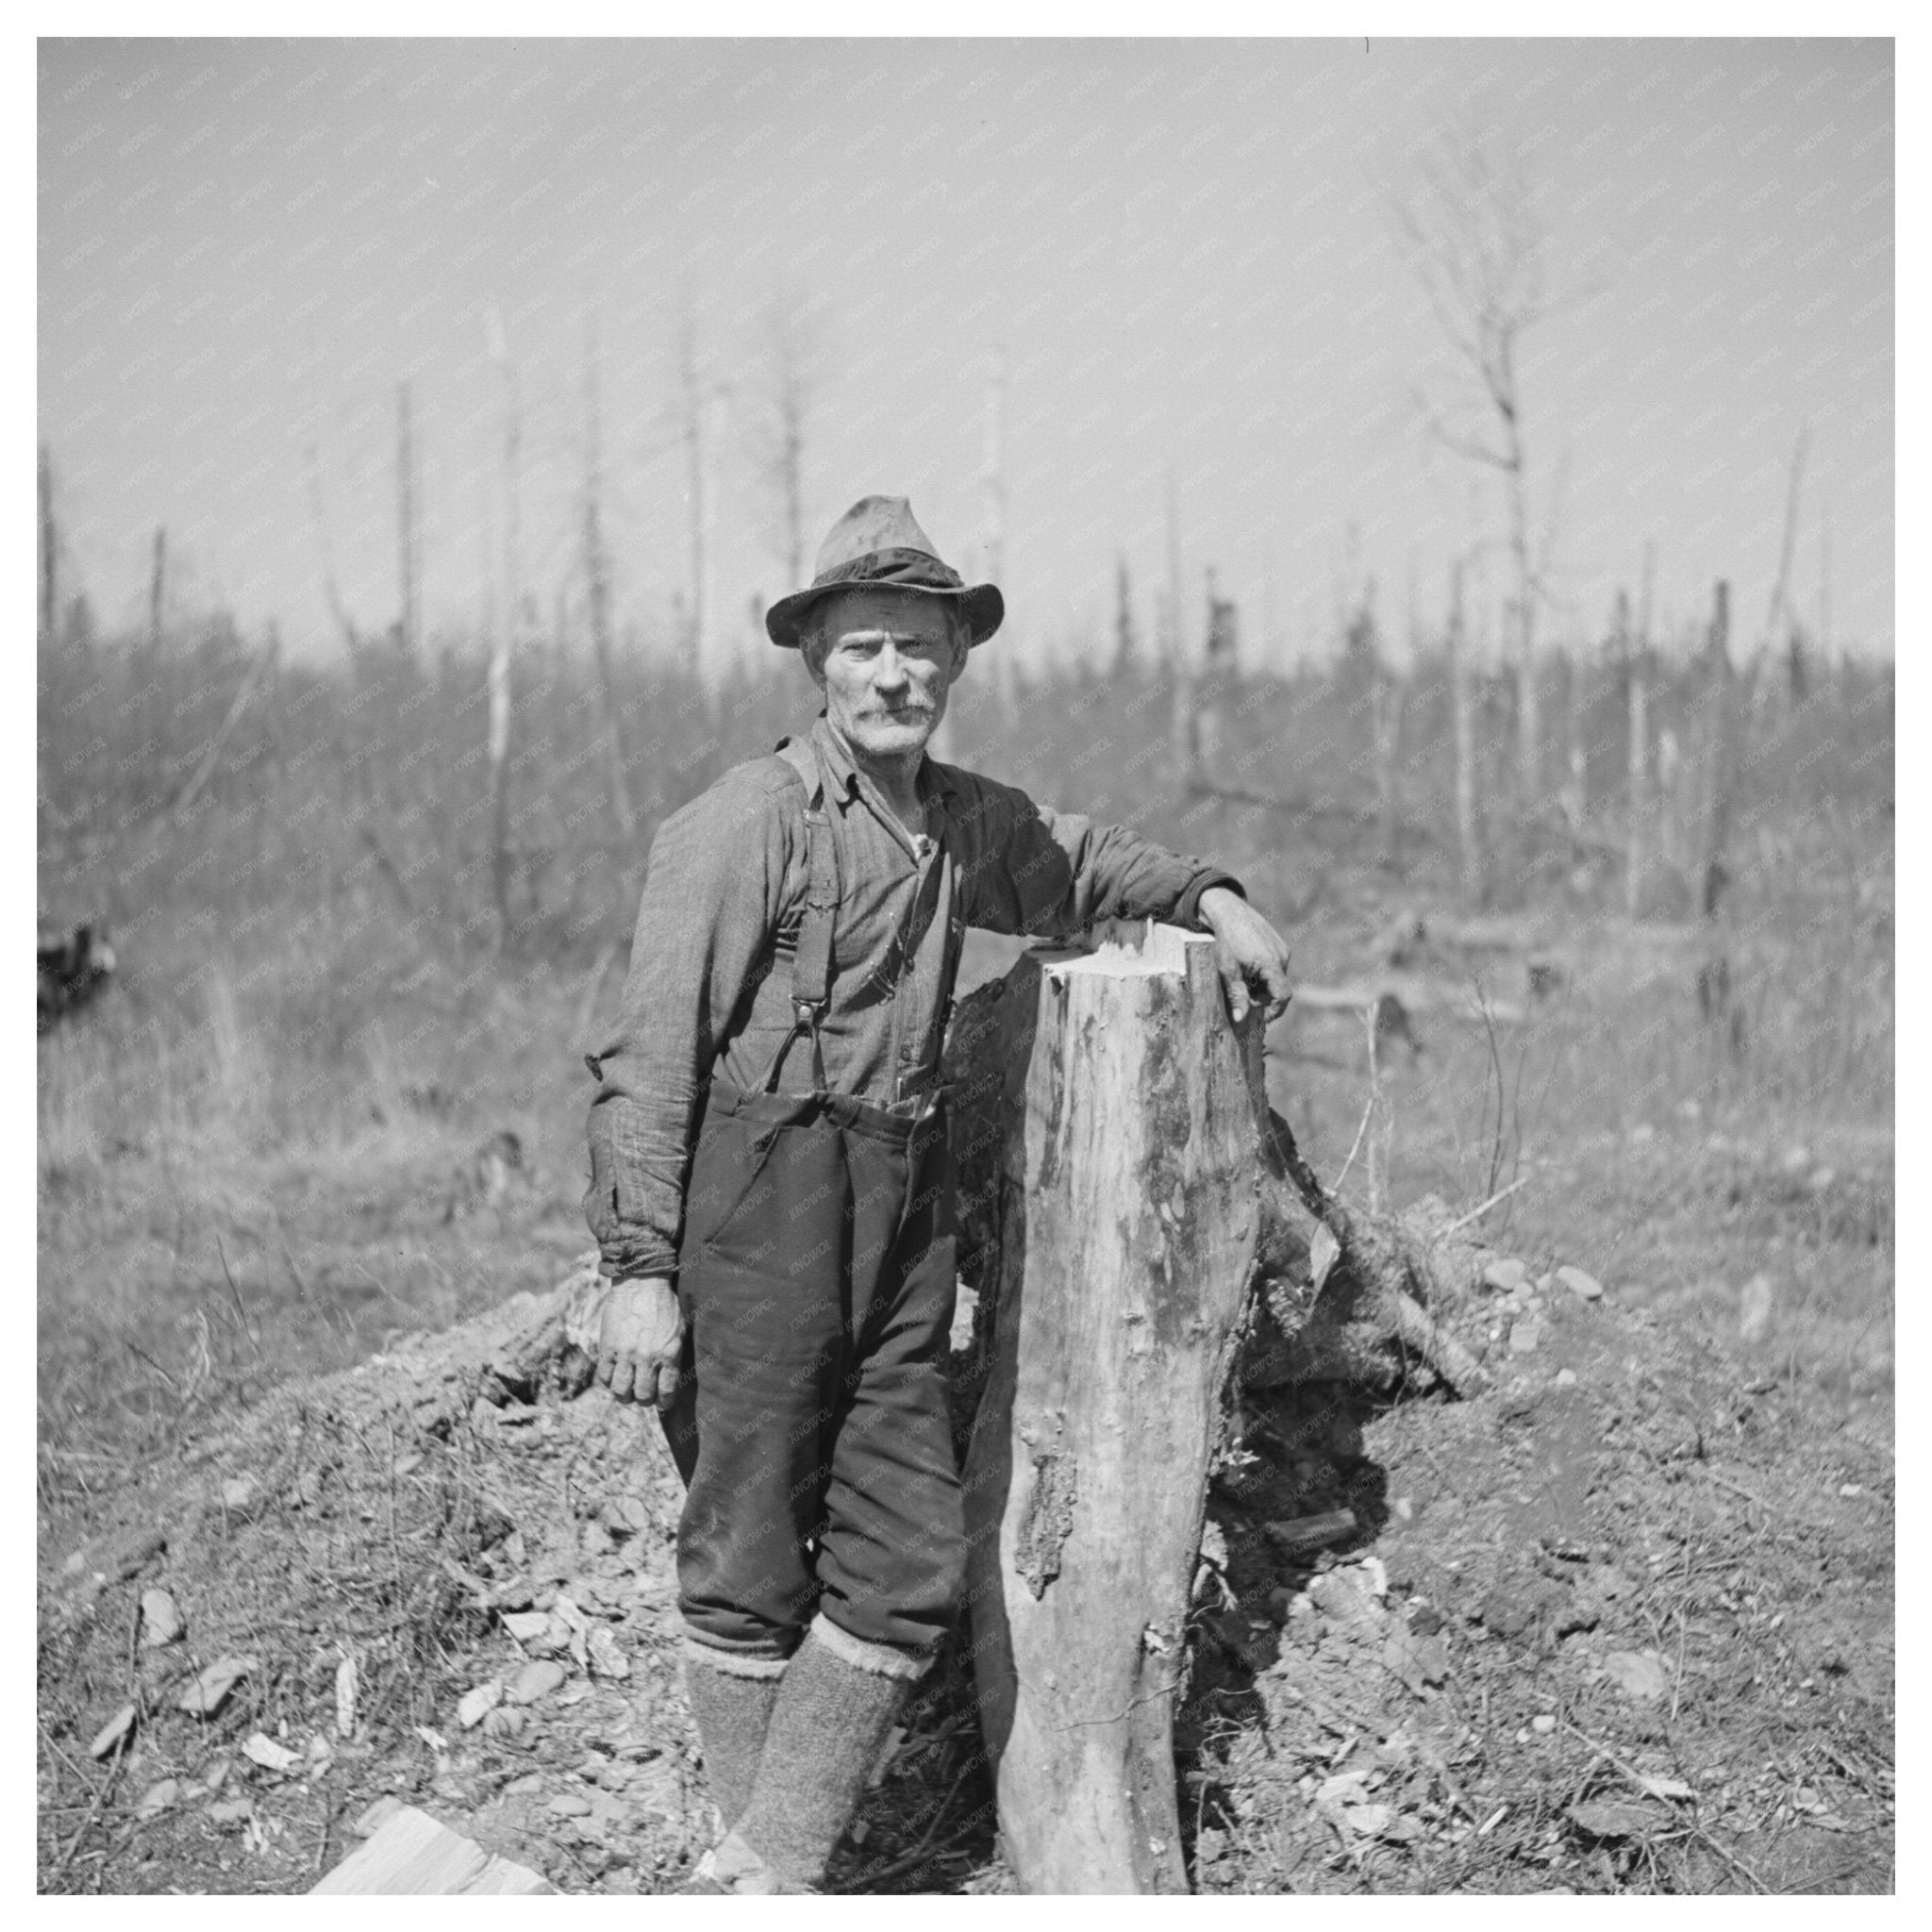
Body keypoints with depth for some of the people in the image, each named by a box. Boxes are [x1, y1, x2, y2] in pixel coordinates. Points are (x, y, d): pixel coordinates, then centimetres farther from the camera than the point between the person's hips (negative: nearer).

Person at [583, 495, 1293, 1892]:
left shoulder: (968, 821, 14)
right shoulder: (744, 823, -7)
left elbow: (1067, 860, 38)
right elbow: (651, 1057, -10)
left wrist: (1209, 896, 24)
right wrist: (640, 1269, -16)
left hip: (905, 1213, 7)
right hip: (760, 1206, -7)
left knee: (908, 1564, 4)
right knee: (751, 1569, 1)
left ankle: (766, 1867, 14)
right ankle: (760, 1857, 16)